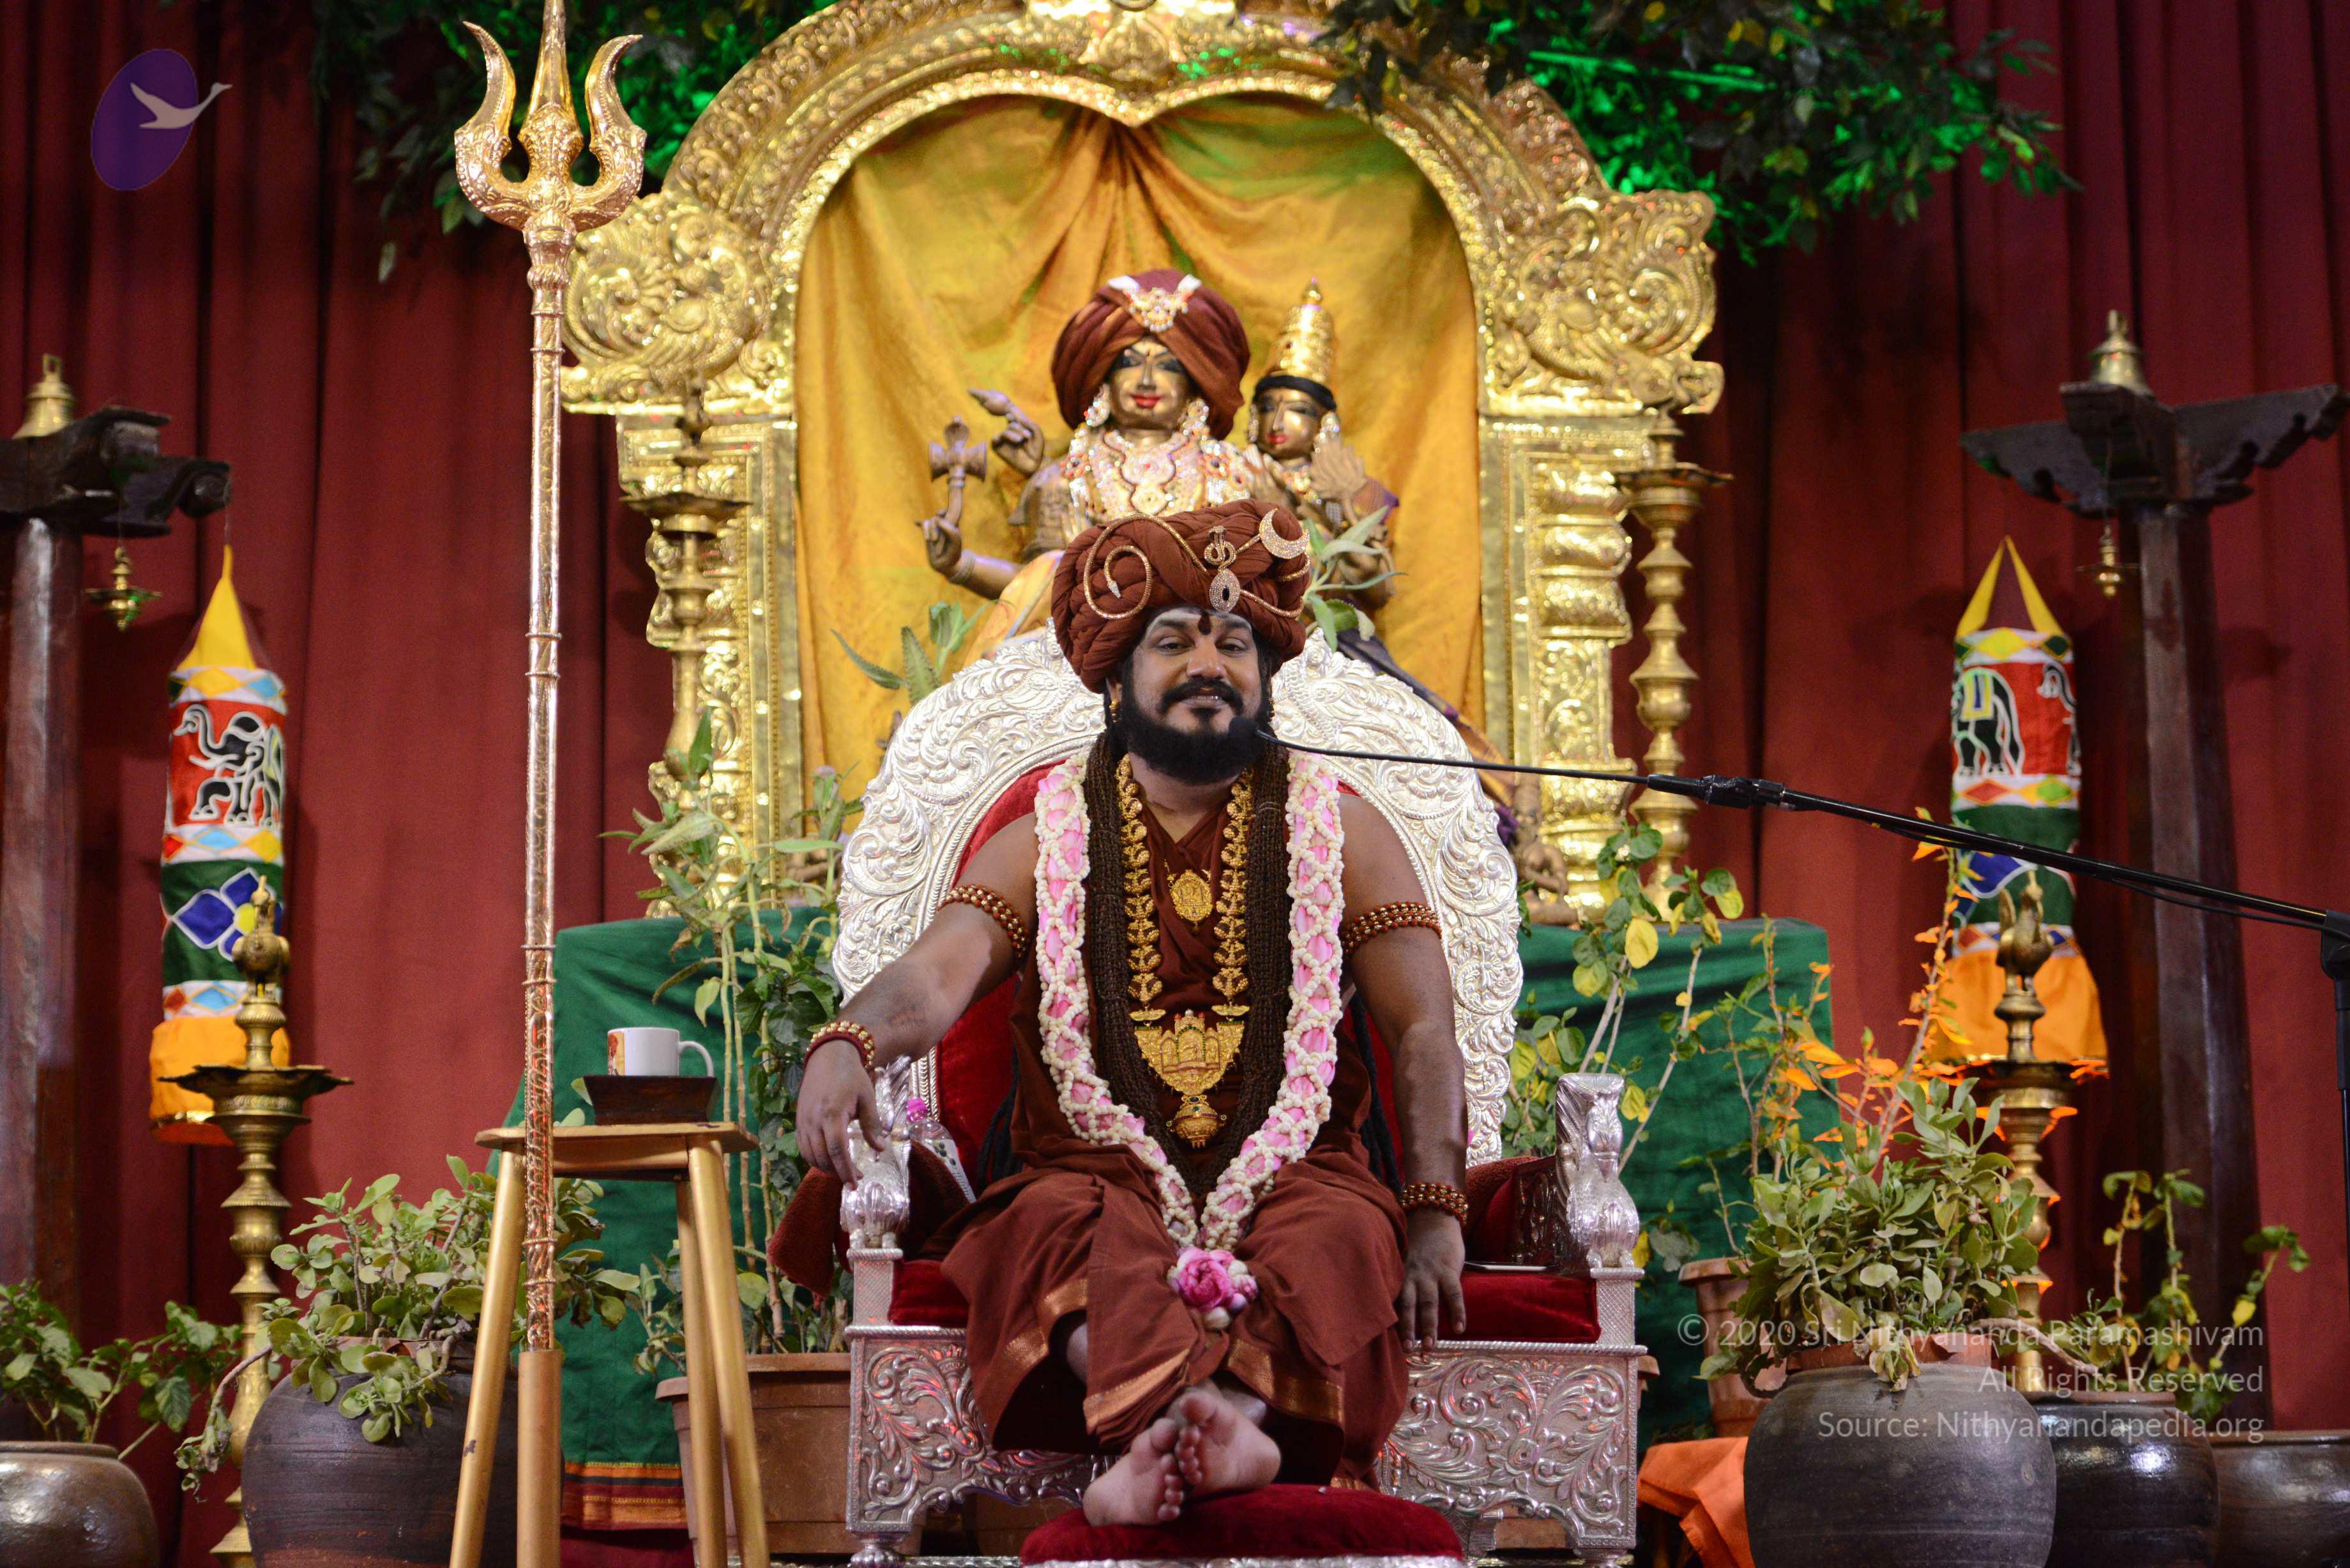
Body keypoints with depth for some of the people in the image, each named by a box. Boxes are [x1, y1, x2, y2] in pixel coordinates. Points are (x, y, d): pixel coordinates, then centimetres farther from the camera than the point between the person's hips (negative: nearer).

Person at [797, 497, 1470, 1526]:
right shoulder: (1050, 838, 12)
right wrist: (848, 1045, -30)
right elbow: (935, 976, -4)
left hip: (1290, 1175, 0)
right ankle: (1222, 1435, -60)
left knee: (1343, 1234, -33)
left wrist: (1435, 1214, -12)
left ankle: (1159, 1441, -58)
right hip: (1101, 1171, 0)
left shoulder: (1337, 829, 12)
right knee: (1066, 1226, -34)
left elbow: (1423, 1027, 5)